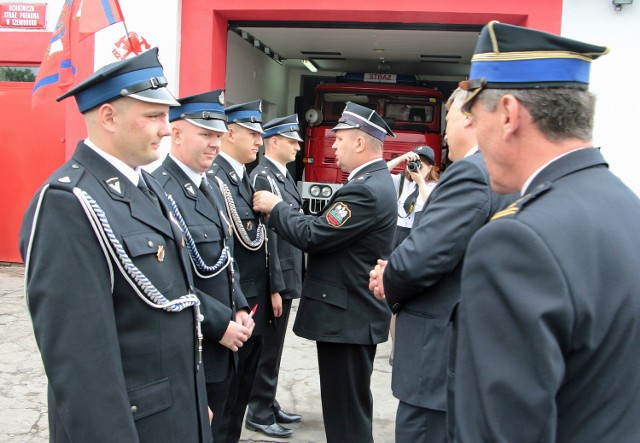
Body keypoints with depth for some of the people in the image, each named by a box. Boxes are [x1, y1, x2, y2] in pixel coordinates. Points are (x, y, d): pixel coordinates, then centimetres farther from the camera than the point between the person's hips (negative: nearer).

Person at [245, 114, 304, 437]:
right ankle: (259, 414, 16)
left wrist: (291, 280, 14)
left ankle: (269, 404, 31)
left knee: (273, 348, 18)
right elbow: (266, 236, -21)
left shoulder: (283, 175, 12)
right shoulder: (263, 177, -17)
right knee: (267, 349, 2)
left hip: (287, 276, 9)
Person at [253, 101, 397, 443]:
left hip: (348, 318, -11)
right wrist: (280, 211, 3)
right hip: (355, 313, 11)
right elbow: (326, 230, 10)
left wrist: (275, 208, -7)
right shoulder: (375, 181, 12)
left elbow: (312, 236, -22)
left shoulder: (366, 190, -21)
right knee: (351, 406, 22)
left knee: (345, 412, 0)